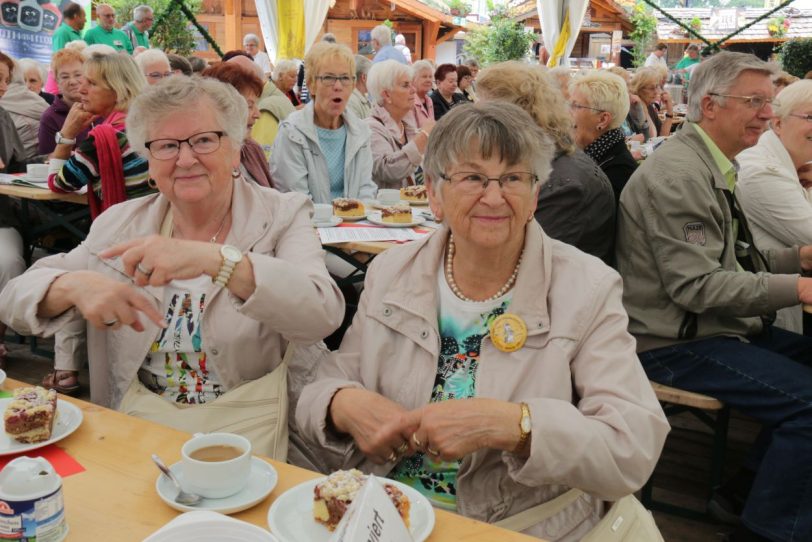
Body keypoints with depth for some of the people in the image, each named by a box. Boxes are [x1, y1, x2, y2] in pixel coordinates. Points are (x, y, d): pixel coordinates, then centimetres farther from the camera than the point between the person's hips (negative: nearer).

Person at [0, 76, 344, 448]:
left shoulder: (283, 217, -3)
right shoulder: (121, 225, 7)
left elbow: (323, 313, -20)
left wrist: (213, 259, -33)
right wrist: (73, 285, -19)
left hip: (246, 431, -2)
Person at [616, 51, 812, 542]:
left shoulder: (716, 168, 15)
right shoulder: (678, 175, -19)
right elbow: (698, 286, -24)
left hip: (722, 325, 11)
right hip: (676, 343, -11)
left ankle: (745, 493, 15)